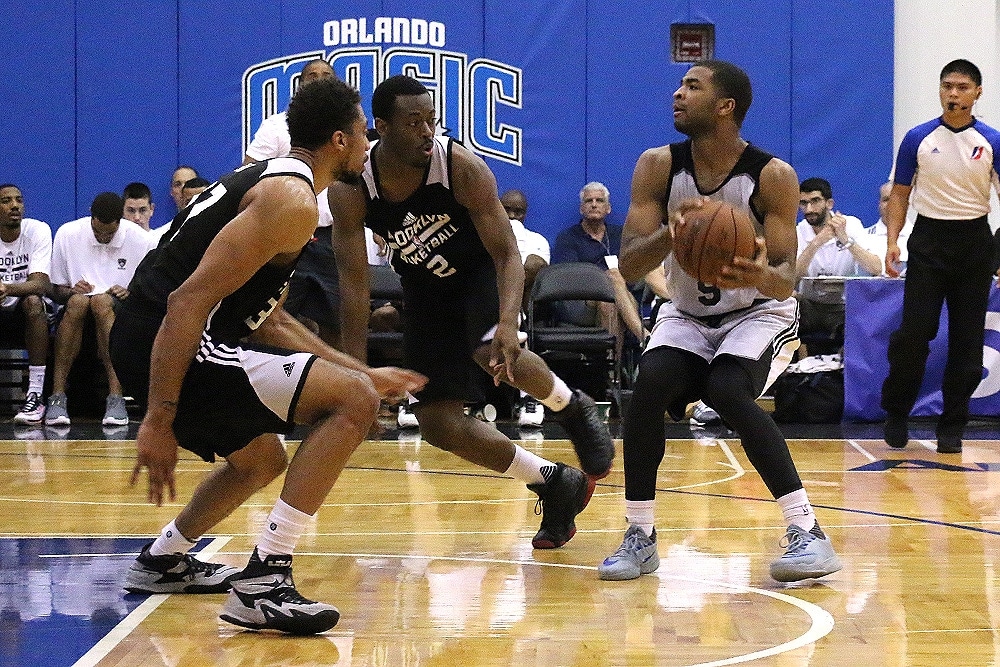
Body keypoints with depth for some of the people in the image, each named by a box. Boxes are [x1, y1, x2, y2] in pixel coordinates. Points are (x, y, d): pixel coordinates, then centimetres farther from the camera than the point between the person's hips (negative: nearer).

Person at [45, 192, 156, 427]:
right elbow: (56, 291, 7)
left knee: (102, 301, -36)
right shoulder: (67, 234, 0)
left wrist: (130, 294, -18)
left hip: (121, 317, -1)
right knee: (78, 301, -35)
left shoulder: (141, 240, -3)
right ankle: (57, 396, -37)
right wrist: (71, 291, -17)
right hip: (75, 317, 1)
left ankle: (116, 398, -45)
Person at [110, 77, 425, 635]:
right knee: (352, 401, -15)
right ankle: (263, 583, -18)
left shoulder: (268, 182, 19)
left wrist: (364, 373, 28)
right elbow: (189, 299, -23)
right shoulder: (292, 201, -14)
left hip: (149, 342, 11)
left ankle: (163, 561, 42)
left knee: (262, 461, 31)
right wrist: (159, 420, -25)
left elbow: (268, 321, 27)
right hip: (161, 343, -11)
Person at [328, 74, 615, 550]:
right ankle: (554, 486, 12)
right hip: (425, 290, 3)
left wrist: (509, 323, -45)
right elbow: (353, 281, -19)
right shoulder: (349, 188, -24)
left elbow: (507, 253, -26)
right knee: (438, 425, -4)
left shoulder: (464, 168, -29)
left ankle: (574, 410, -3)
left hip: (482, 270, -3)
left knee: (494, 351, -36)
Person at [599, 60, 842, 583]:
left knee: (726, 391, -30)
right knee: (649, 385, -24)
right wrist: (669, 233, -39)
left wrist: (763, 276, -46)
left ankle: (808, 533, -25)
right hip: (686, 315, 3)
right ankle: (640, 535, -12)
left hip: (758, 314, -3)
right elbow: (628, 266, -17)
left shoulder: (772, 176, -19)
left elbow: (786, 279, -21)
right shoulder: (658, 166, -11)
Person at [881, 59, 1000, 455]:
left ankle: (952, 426, 13)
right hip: (928, 239, -1)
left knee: (967, 338, 3)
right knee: (913, 333, -6)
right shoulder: (918, 139, 1)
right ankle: (896, 414, 13)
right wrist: (892, 241, -7)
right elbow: (900, 194, 6)